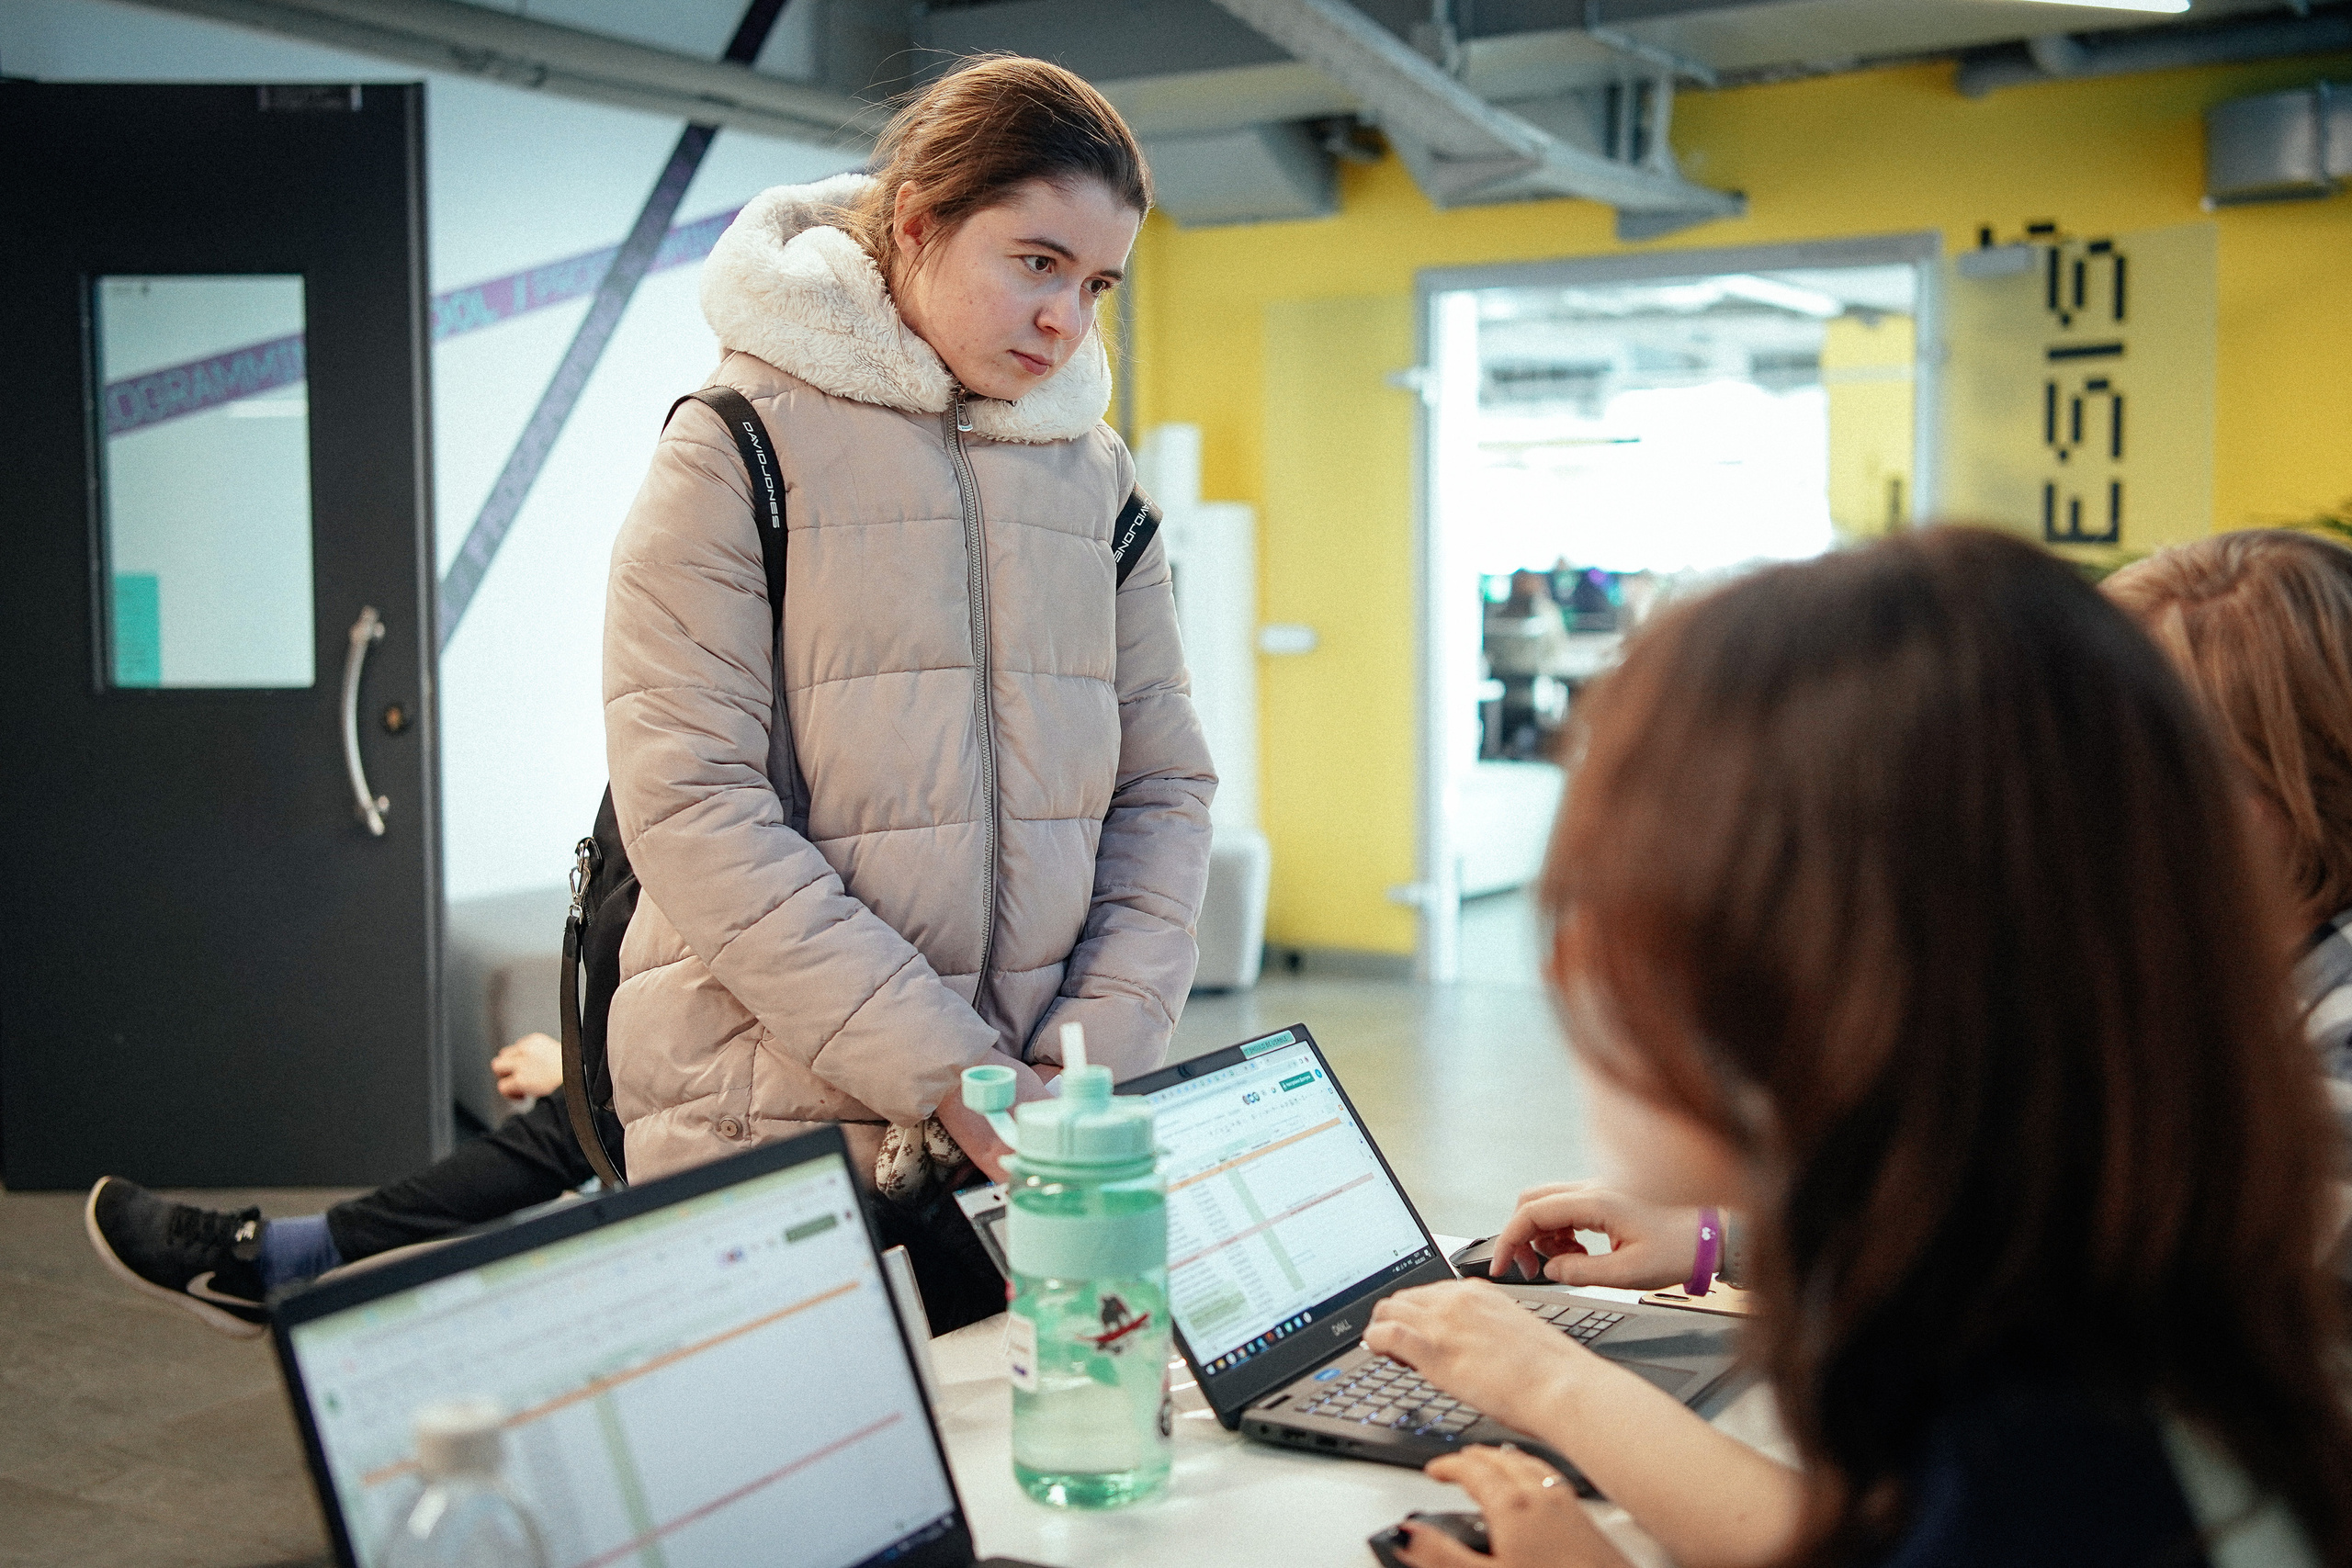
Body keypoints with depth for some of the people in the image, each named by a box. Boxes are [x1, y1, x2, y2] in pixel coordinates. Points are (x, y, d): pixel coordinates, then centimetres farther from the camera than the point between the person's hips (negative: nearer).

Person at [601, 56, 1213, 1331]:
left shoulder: (1095, 476, 8)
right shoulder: (739, 444, -7)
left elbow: (1162, 786, 7)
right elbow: (691, 812, -15)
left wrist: (1091, 1066, -7)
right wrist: (955, 1077, -17)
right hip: (774, 1130, -4)